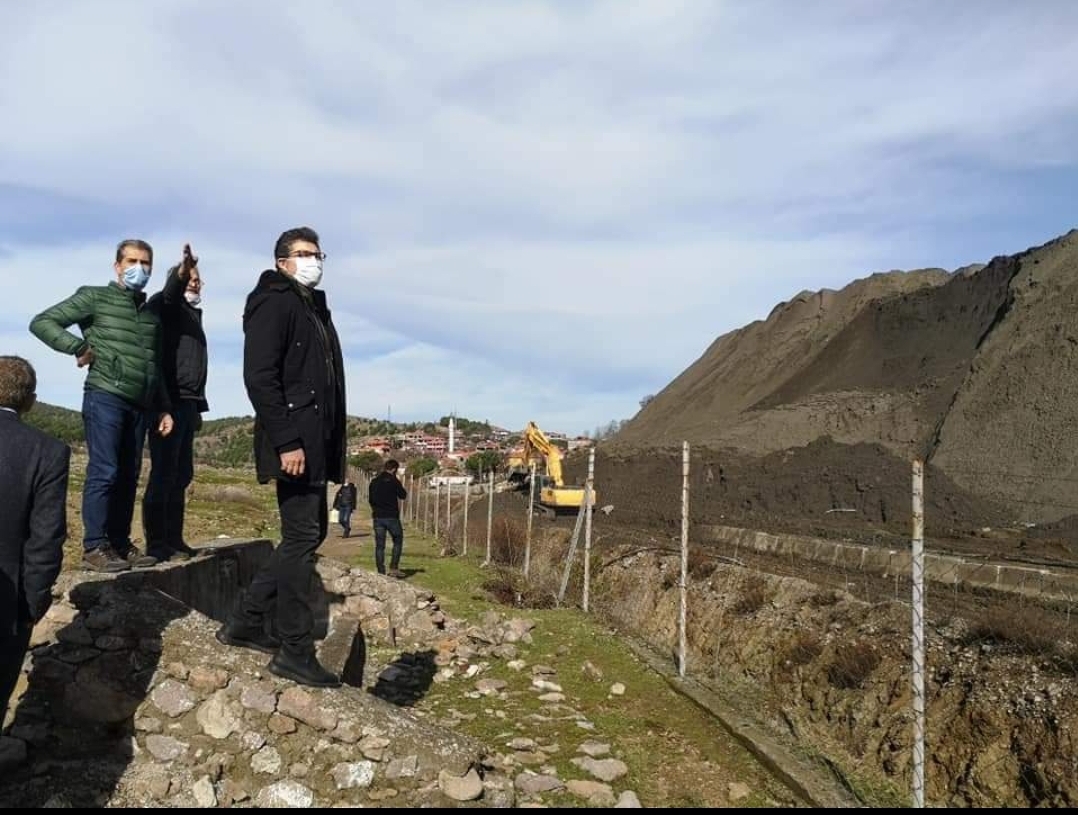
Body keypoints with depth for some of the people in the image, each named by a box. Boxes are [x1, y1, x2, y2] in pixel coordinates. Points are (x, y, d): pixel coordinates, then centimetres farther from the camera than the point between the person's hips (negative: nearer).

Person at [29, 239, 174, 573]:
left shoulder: (151, 313, 20)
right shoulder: (95, 297, 3)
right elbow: (41, 323, -2)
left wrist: (163, 407, 18)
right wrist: (79, 347, -11)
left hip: (139, 404, 6)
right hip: (105, 397, -6)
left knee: (128, 476, 7)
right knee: (104, 472, -10)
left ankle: (120, 544, 14)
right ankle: (94, 548, -5)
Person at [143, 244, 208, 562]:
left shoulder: (192, 314, 26)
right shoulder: (167, 306, 3)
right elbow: (170, 294, -23)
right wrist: (180, 274, -45)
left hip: (186, 403, 9)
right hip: (168, 401, -9)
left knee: (181, 475, 9)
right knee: (164, 473, -11)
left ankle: (173, 540, 13)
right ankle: (156, 543, -9)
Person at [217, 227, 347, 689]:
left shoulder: (316, 309, 22)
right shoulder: (273, 303, -6)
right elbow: (259, 377, -16)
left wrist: (332, 444, 14)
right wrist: (286, 443, -22)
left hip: (316, 441, 10)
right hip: (293, 443, -10)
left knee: (310, 534, 13)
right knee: (301, 538, -6)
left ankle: (246, 622, 23)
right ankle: (295, 652, 3)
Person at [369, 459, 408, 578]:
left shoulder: (374, 481, 8)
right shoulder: (393, 480, -9)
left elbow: (370, 499, 15)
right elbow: (403, 495, -2)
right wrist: (400, 486, 9)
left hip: (378, 516, 5)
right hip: (392, 516, -4)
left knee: (379, 545, 7)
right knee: (398, 541, 11)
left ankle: (381, 571, 6)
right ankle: (393, 568, 3)